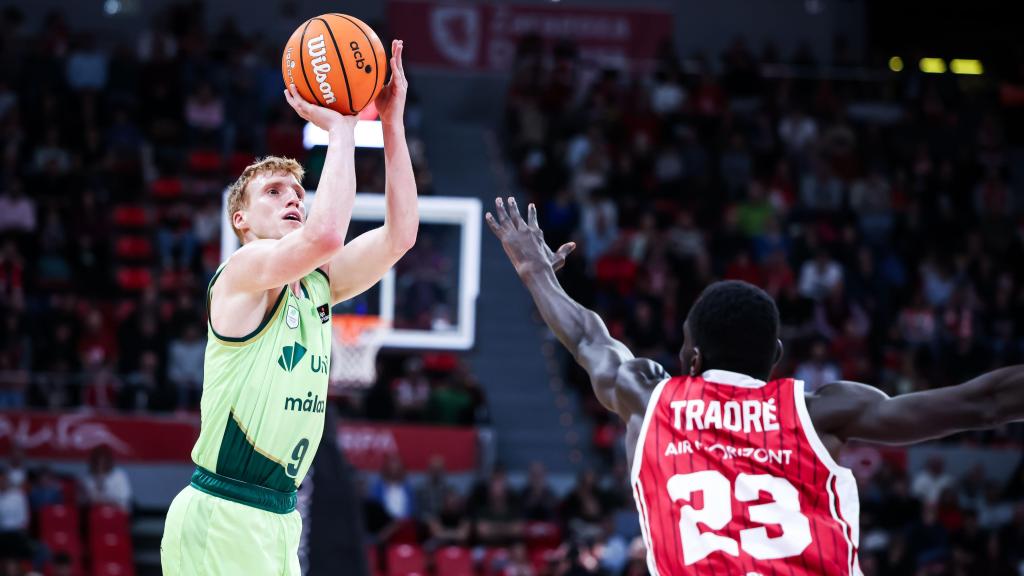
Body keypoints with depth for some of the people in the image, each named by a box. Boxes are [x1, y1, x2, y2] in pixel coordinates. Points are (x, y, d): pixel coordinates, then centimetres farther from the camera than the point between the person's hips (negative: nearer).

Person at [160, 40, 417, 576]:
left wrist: (391, 122, 0)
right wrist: (339, 129, -17)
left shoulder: (314, 286, 13)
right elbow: (326, 234, -28)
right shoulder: (242, 273, -9)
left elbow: (400, 233, 5)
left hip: (280, 518, 8)